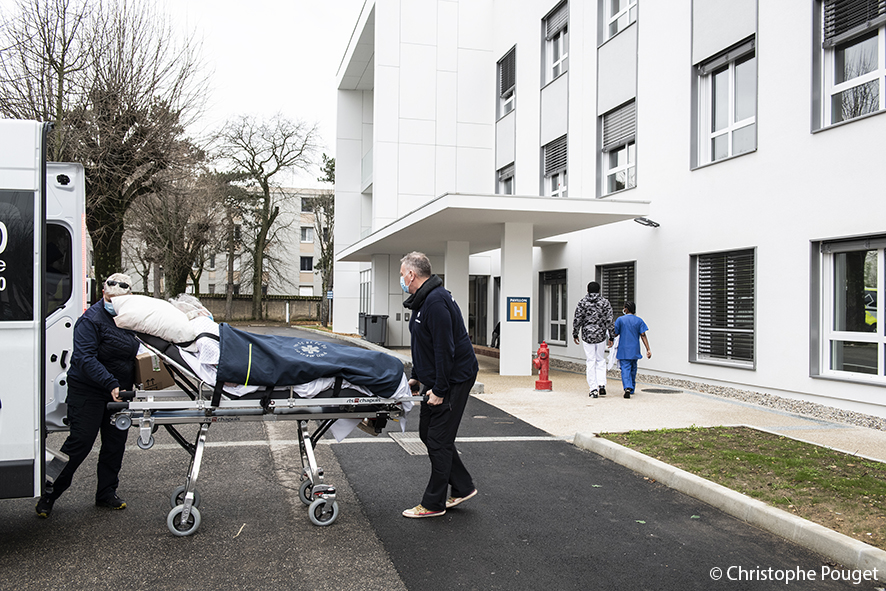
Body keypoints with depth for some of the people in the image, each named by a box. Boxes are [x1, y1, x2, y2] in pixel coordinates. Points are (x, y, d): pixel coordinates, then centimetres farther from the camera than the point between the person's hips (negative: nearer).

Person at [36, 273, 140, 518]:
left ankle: (106, 493, 23)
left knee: (115, 443, 10)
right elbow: (85, 358, -24)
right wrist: (110, 383, -34)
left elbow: (137, 351, 21)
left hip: (119, 392, 7)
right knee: (80, 442, -4)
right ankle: (49, 493, 12)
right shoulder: (91, 320, -15)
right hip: (88, 392, -7)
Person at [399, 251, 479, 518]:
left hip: (454, 379, -11)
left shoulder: (436, 301, -22)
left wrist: (439, 389, -22)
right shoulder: (423, 300, 13)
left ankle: (433, 504, 10)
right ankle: (462, 488, 25)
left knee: (439, 440, -3)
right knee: (428, 433, 15)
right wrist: (416, 376, 18)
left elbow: (445, 349, -25)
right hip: (435, 379, 11)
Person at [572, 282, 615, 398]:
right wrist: (610, 337, 4)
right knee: (601, 360, 15)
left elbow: (577, 320, -3)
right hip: (601, 336, 1)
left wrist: (575, 334, 9)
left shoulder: (582, 302, -3)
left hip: (587, 336, -1)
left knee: (591, 362, 4)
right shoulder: (605, 302, 0)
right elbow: (609, 321, -2)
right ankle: (601, 385, 2)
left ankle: (593, 389, 3)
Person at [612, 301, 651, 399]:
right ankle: (631, 389, 27)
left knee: (625, 369, -6)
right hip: (635, 350, 3)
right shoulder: (639, 320, 1)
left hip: (623, 351, -3)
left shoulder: (620, 319, -6)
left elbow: (615, 334, -3)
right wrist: (648, 349, -5)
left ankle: (627, 387, -27)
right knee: (633, 369, 18)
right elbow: (643, 335, -5)